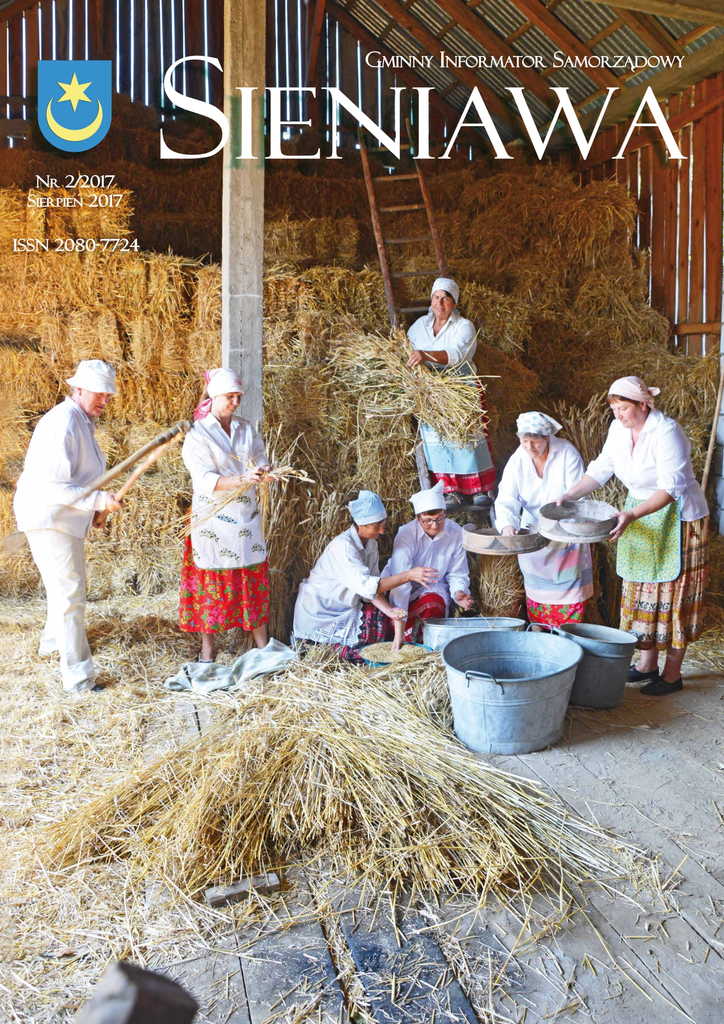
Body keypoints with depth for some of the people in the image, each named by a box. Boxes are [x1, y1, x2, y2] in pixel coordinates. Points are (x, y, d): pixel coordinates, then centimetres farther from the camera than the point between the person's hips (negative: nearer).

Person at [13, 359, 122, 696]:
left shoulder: (82, 422, 11)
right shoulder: (63, 423, -22)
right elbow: (54, 486, -28)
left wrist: (96, 506, 9)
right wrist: (99, 500, -32)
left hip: (64, 518, 11)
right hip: (49, 519, -11)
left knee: (64, 587, 27)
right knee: (70, 595, -9)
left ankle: (52, 641, 48)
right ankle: (78, 678, -3)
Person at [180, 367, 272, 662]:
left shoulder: (246, 429, 8)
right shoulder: (197, 435, -9)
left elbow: (261, 460, 7)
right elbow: (205, 480, -19)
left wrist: (262, 470, -17)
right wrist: (241, 479, -33)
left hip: (247, 516, 5)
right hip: (213, 518, -5)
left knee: (255, 577, 8)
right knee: (212, 582, 4)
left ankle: (262, 643, 19)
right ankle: (208, 647, 18)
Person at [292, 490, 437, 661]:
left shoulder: (371, 544, 0)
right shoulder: (343, 546, -26)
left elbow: (372, 587, -4)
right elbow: (365, 586, -37)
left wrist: (389, 610, -22)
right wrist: (408, 575, -40)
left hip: (344, 609, 8)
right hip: (319, 614, -8)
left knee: (385, 620, -7)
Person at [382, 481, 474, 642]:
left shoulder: (456, 533, -14)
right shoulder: (406, 534, -25)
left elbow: (457, 574, -2)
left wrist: (459, 592, -24)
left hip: (434, 588, 2)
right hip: (405, 590, -2)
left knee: (434, 604, -31)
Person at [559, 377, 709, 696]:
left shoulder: (666, 433, -23)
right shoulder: (619, 429, -1)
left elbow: (671, 489, -28)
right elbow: (601, 469, 3)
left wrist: (632, 514, -38)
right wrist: (569, 495, -10)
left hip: (677, 517, -7)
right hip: (640, 515, 7)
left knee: (673, 593, 0)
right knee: (643, 589, 12)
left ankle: (672, 674, 12)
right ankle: (648, 664, 25)